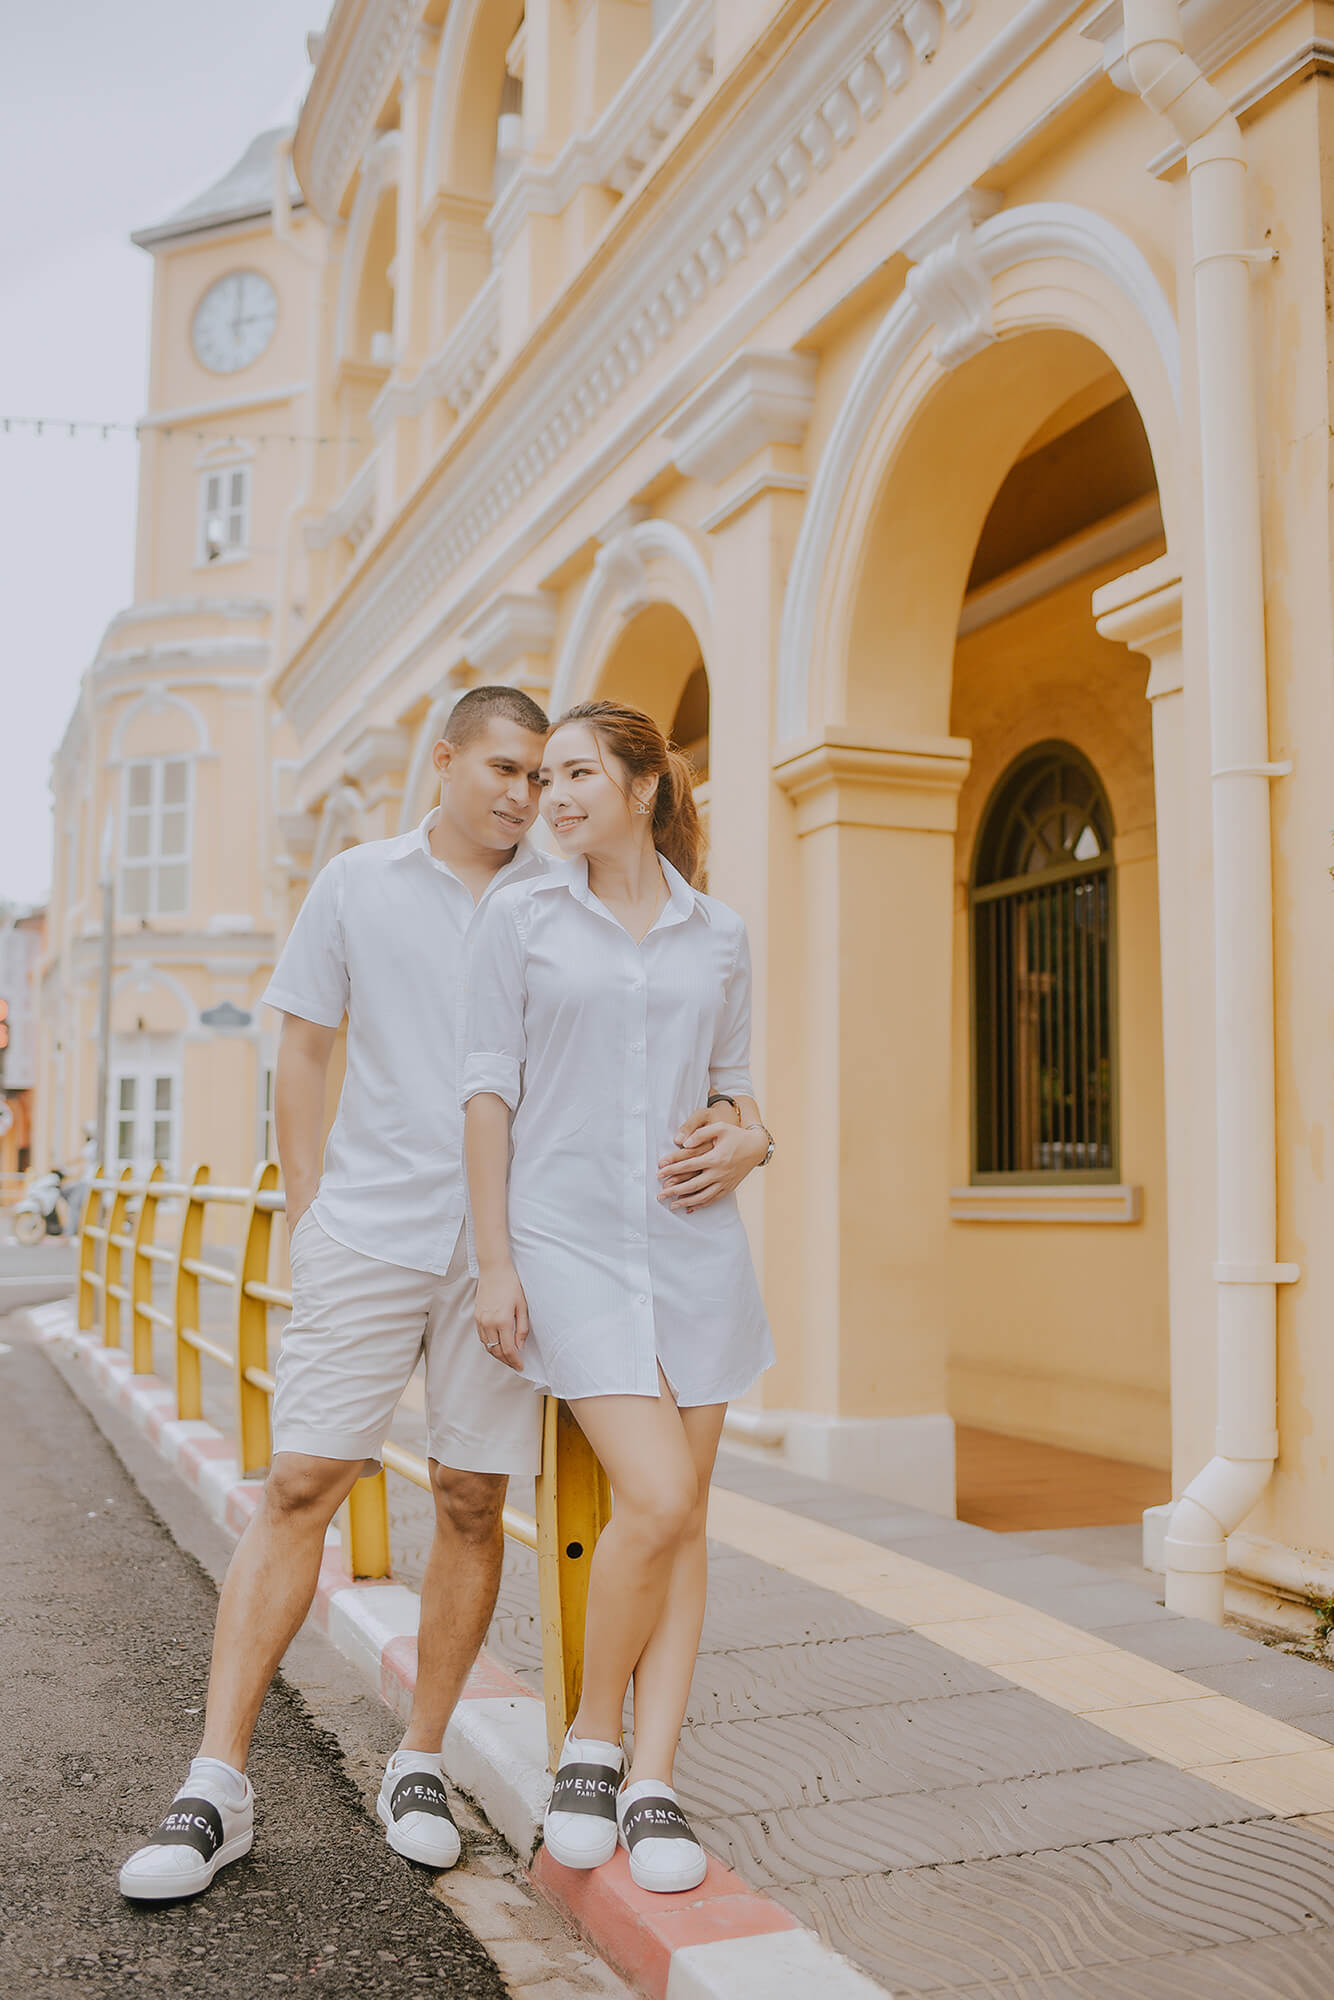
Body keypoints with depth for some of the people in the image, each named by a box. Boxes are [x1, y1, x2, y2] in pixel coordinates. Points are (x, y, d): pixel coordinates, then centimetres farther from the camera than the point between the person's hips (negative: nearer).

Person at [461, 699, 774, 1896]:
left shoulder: (720, 935, 9)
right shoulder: (521, 918, 2)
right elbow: (489, 1091, -2)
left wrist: (748, 1144, -7)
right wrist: (494, 1263, -7)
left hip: (693, 1239, 3)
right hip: (570, 1239, -3)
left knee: (683, 1515, 3)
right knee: (656, 1500, -14)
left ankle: (655, 1782, 13)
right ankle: (592, 1740, 10)